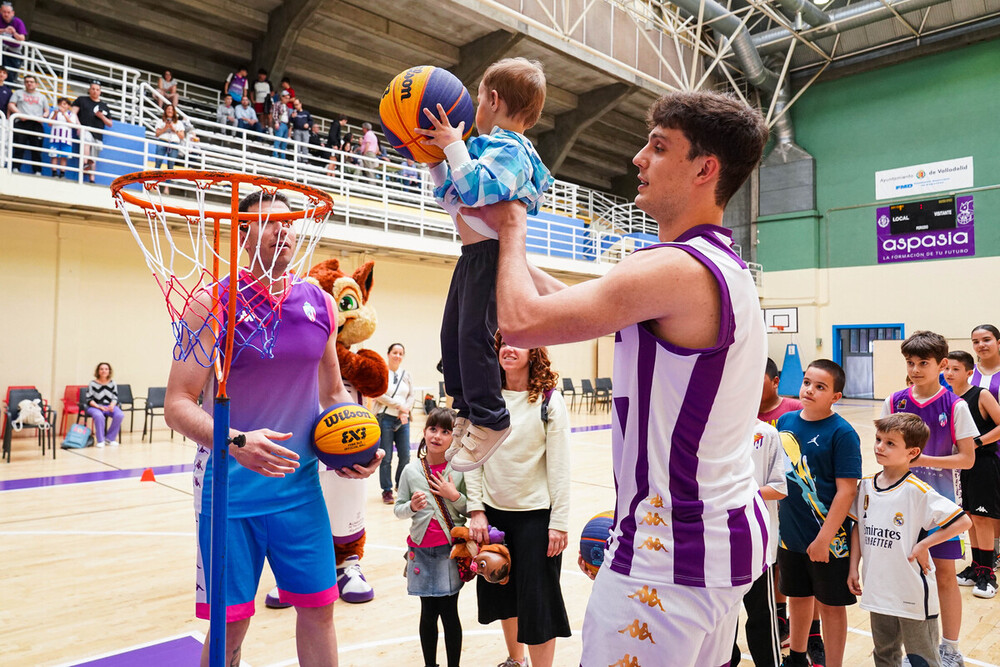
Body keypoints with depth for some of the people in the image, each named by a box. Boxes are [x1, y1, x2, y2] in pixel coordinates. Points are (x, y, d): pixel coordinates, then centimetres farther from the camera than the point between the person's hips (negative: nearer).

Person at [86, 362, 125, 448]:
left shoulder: (112, 383, 7)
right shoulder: (92, 384, -2)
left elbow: (115, 398, 8)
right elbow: (89, 399, -4)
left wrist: (112, 405, -14)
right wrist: (99, 407, -19)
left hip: (109, 406, 3)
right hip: (95, 407, -3)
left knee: (120, 415, -28)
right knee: (99, 416, -39)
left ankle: (109, 438, -11)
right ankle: (100, 440, -20)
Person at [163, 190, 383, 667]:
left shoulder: (320, 304, 5)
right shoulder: (213, 303, -8)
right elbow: (177, 404, -11)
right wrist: (236, 443, -28)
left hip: (301, 485, 4)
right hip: (230, 487, -3)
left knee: (318, 608, 12)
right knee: (229, 623, 7)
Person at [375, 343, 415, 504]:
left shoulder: (406, 375, 12)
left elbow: (412, 395, 10)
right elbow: (378, 395, -10)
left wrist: (405, 410, -7)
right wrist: (399, 405, -10)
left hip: (403, 420, 4)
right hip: (385, 418, -4)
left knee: (405, 455, 4)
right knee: (386, 457, -1)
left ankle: (401, 485, 24)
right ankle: (387, 490, 10)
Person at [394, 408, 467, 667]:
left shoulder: (460, 470, -5)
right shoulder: (411, 470, -1)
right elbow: (398, 509, 5)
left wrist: (454, 496, -16)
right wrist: (412, 507, -15)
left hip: (450, 550, -1)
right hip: (421, 552, 2)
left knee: (449, 612, 4)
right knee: (428, 612, 11)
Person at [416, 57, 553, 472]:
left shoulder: (508, 148, -11)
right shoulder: (498, 146, 20)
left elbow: (478, 189, -30)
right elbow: (454, 201, 25)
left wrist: (454, 147, -24)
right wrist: (436, 162, 19)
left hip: (490, 252, -11)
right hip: (472, 255, 11)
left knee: (473, 333, -14)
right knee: (451, 334, 12)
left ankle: (489, 420, -4)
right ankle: (467, 411, 23)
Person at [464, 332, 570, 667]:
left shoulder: (549, 401, -9)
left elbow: (559, 467, -9)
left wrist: (559, 523, -11)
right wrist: (476, 510, -2)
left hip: (536, 514, -4)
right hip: (493, 513, 4)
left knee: (537, 601, 2)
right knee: (502, 593, 19)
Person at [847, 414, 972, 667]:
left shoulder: (917, 491, -17)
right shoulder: (866, 486, 1)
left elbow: (963, 521, -17)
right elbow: (858, 527, 9)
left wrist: (923, 544, -18)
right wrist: (853, 568, 7)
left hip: (913, 592, -5)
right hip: (877, 589, 5)